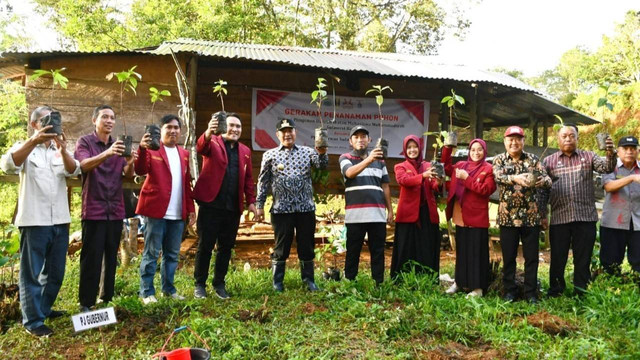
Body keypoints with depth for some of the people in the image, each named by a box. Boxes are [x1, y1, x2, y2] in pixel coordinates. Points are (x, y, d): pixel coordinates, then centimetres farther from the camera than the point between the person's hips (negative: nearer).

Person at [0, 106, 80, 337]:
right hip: (34, 220, -4)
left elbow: (74, 171, -5)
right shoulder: (24, 148, 2)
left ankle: (44, 309, 30)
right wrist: (34, 141, -32)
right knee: (31, 272, 0)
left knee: (55, 271, 14)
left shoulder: (60, 151, 13)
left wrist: (63, 150, -25)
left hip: (60, 220, 5)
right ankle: (32, 320, 7)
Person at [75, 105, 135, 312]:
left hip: (115, 210, 5)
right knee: (91, 258, -4)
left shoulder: (118, 145, 12)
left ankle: (107, 298, 20)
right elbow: (84, 165, -21)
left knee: (111, 257, 10)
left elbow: (128, 175, -1)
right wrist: (107, 153, -39)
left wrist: (130, 163, -25)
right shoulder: (85, 142, -1)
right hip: (94, 210, -5)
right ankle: (86, 303, 4)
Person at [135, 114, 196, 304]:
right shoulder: (151, 148, -1)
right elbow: (141, 170, -19)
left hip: (178, 213, 6)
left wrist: (191, 208, 12)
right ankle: (147, 292, 10)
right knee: (151, 253, 1)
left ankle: (169, 288, 23)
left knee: (172, 254, 12)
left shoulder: (184, 154, 16)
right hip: (156, 210, -5)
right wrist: (142, 149, -36)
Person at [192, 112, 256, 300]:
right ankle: (200, 284, 16)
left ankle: (219, 284, 23)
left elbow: (248, 178, 16)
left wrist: (251, 201, 7)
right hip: (211, 205, -4)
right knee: (205, 246, 3)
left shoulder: (245, 151, 14)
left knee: (226, 247, 10)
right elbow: (201, 147, -22)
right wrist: (208, 133, -44)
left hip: (233, 208, 4)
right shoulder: (213, 143, 1)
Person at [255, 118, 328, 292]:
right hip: (281, 209, -1)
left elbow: (322, 165, -6)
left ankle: (308, 280, 20)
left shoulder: (307, 151, 9)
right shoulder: (270, 155, 6)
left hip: (306, 208, 1)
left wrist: (322, 153, -27)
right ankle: (277, 281, 17)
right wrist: (259, 204, 0)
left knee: (307, 245, 8)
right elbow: (263, 181, 5)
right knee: (281, 246, 5)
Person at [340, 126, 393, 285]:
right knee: (353, 252, 2)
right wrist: (368, 160, -34)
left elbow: (385, 186, 19)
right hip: (355, 215, -3)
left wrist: (390, 209, 13)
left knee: (378, 252, 6)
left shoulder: (379, 160, 17)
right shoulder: (345, 158, 5)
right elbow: (350, 173, -18)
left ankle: (379, 284, 12)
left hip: (378, 214, 4)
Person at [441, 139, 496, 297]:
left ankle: (478, 287, 7)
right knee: (461, 251, 15)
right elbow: (446, 167, 24)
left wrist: (467, 178, -17)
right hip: (461, 216, 6)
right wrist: (447, 148, 12)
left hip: (477, 217, -5)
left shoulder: (488, 169, -4)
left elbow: (486, 190, -14)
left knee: (477, 252, 0)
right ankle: (460, 281, 26)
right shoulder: (461, 165, 11)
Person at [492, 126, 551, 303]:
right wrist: (515, 178, -36)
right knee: (508, 257, 8)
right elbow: (498, 176, -16)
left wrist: (543, 180, -28)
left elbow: (547, 179, -3)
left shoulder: (533, 159, 5)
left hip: (531, 216, 1)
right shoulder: (499, 159, 3)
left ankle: (531, 292, 18)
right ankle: (509, 290, 20)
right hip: (508, 217, -1)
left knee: (531, 257, 6)